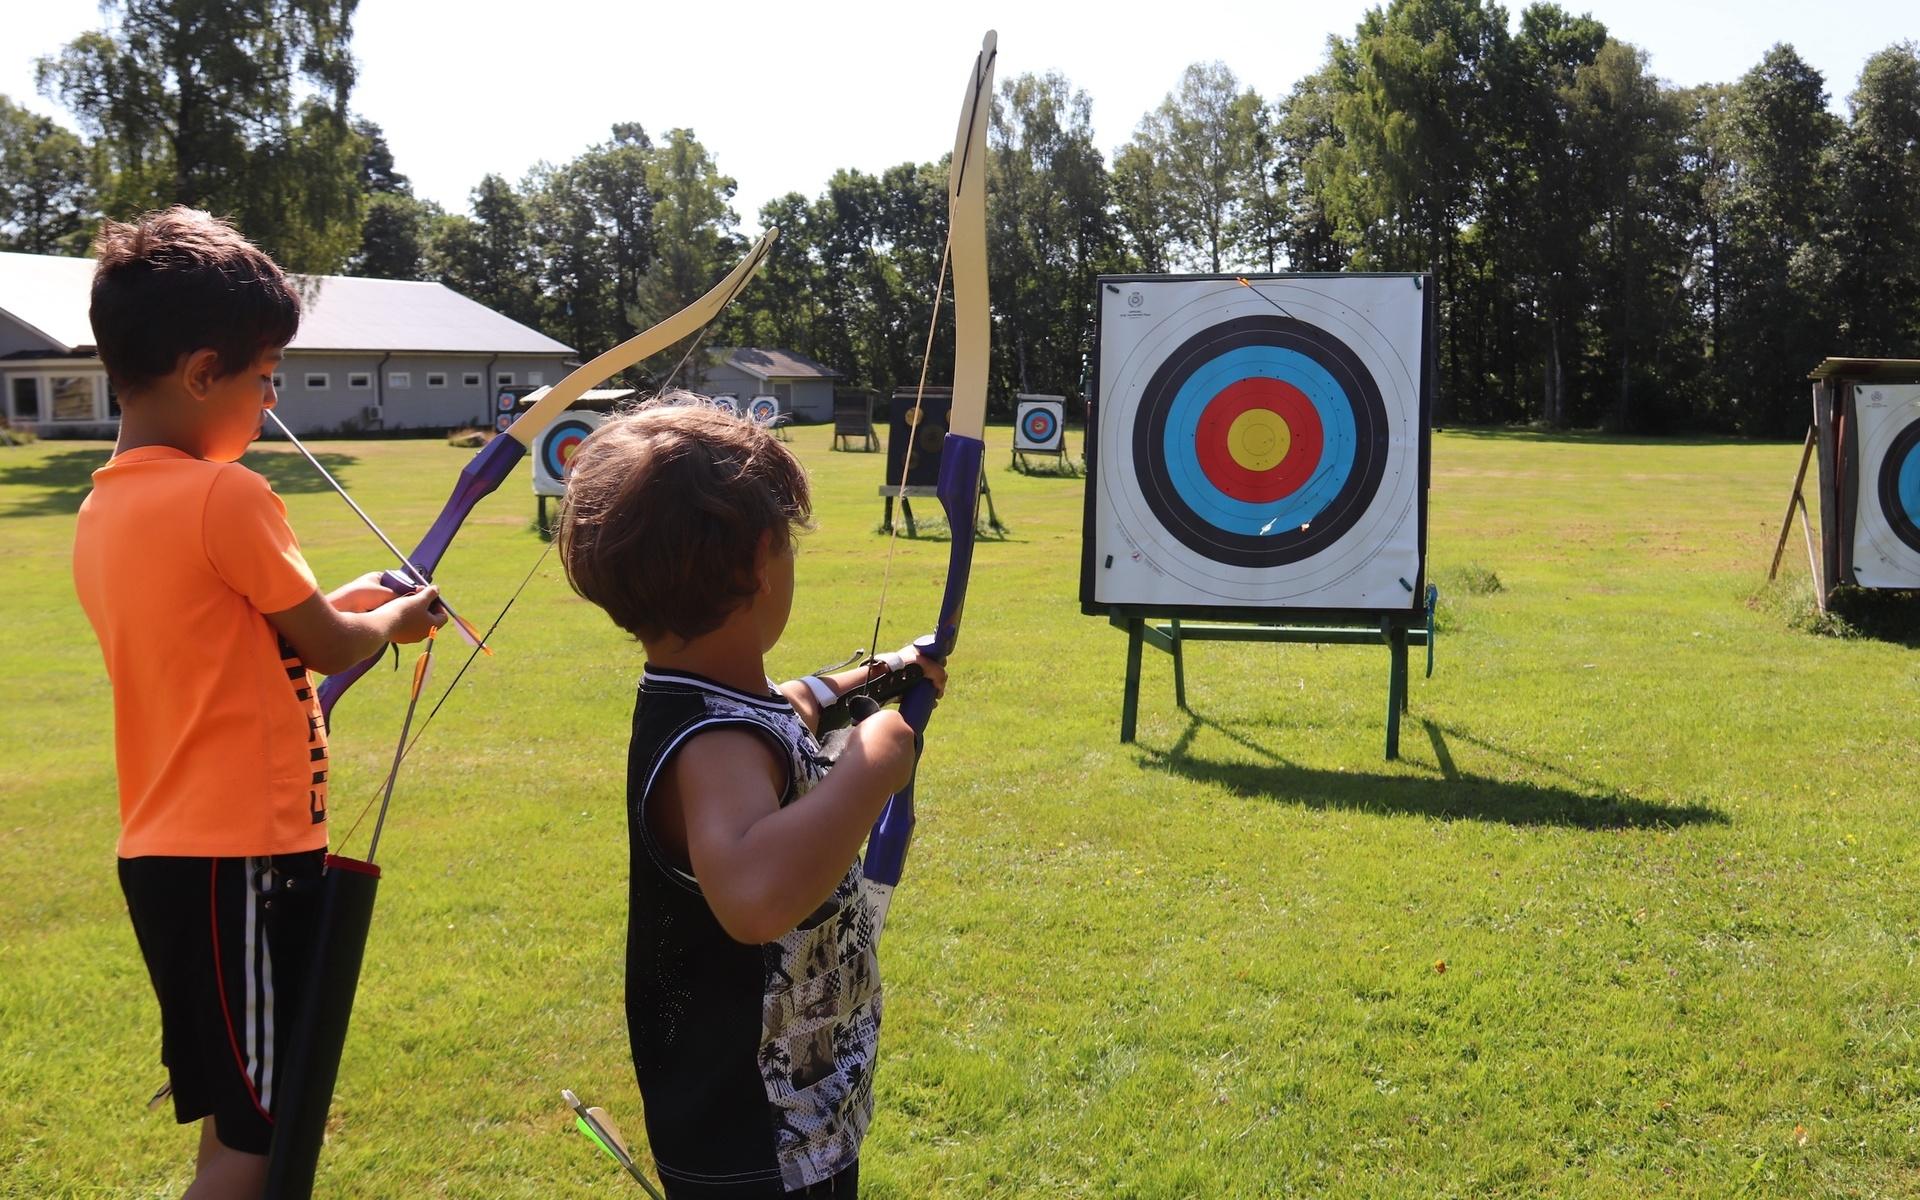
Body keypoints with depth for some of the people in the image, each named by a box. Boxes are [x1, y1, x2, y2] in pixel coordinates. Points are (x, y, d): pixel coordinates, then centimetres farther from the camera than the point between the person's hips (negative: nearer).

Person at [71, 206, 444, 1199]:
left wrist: (338, 604, 18)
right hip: (242, 857, -9)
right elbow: (326, 645, -7)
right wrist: (392, 620, 12)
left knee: (236, 1115, 20)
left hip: (163, 852, 9)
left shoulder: (100, 513, 9)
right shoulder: (226, 496, -17)